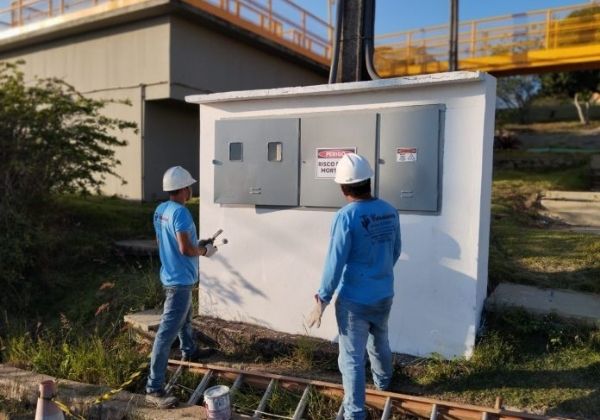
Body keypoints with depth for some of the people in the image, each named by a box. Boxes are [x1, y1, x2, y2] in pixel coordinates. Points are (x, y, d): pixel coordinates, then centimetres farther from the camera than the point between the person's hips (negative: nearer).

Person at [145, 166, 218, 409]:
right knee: (167, 333, -6)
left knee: (184, 318, 30)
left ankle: (189, 351, 53)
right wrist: (204, 250, -9)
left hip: (172, 276, 10)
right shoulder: (180, 212, -23)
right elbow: (185, 249, -29)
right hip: (180, 280, -10)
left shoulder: (160, 210, 5)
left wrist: (197, 244, 14)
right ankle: (154, 388, -1)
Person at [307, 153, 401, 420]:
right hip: (384, 295, 7)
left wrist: (323, 300, -12)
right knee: (379, 342, 30)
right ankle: (383, 381, 54)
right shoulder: (389, 212, -2)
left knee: (352, 358, 5)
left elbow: (335, 262, -21)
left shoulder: (346, 217, -21)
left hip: (354, 300, -7)